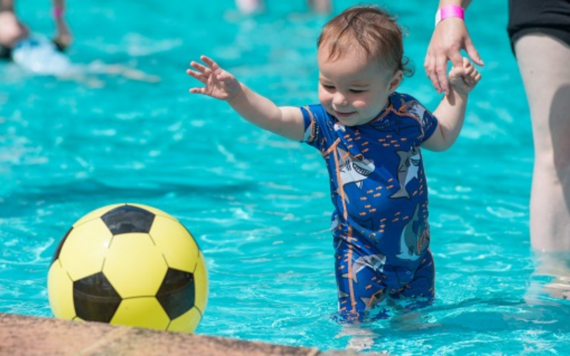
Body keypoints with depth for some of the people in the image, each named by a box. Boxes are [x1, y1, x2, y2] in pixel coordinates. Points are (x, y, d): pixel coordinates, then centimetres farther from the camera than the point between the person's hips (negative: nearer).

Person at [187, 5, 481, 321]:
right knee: (358, 319, -11)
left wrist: (457, 92, 5)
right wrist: (237, 93, -42)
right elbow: (274, 117, -27)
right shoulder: (325, 122, -13)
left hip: (414, 248, 3)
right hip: (362, 253, -3)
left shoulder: (407, 114, -7)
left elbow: (442, 137, 14)